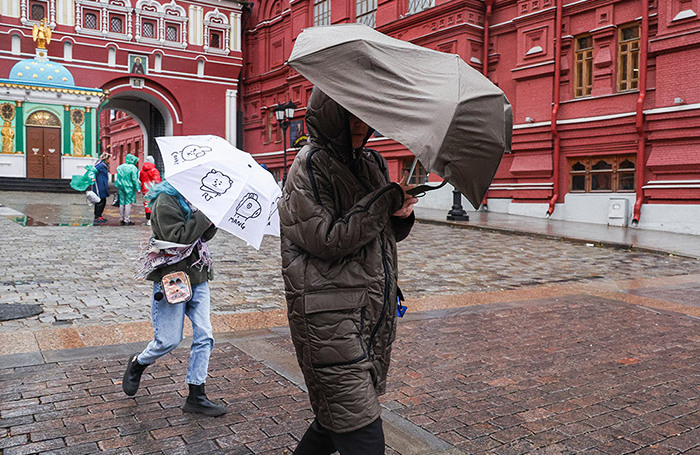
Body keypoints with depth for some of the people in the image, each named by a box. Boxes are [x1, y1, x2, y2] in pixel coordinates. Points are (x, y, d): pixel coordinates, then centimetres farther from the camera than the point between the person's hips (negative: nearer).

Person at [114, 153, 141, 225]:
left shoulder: (119, 167, 9)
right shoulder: (133, 168, -12)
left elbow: (118, 178, 13)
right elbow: (134, 179, -14)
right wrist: (138, 188, -9)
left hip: (121, 187, 6)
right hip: (129, 187, -6)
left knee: (122, 203, 12)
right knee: (128, 203, -2)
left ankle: (121, 219, 18)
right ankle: (127, 220, -3)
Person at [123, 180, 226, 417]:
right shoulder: (166, 200, -13)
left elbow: (204, 235, 11)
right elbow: (178, 237, -23)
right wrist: (204, 217, -22)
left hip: (197, 277, 7)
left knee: (204, 336, 1)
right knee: (169, 340, 1)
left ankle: (196, 397, 10)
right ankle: (136, 364, 34)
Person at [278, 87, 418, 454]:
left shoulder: (371, 163, 13)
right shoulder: (310, 166, -10)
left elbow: (388, 233, 20)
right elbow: (327, 240, -19)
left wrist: (401, 214, -3)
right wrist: (386, 200, -16)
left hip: (375, 314, 8)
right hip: (329, 318, -8)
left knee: (336, 416, 18)